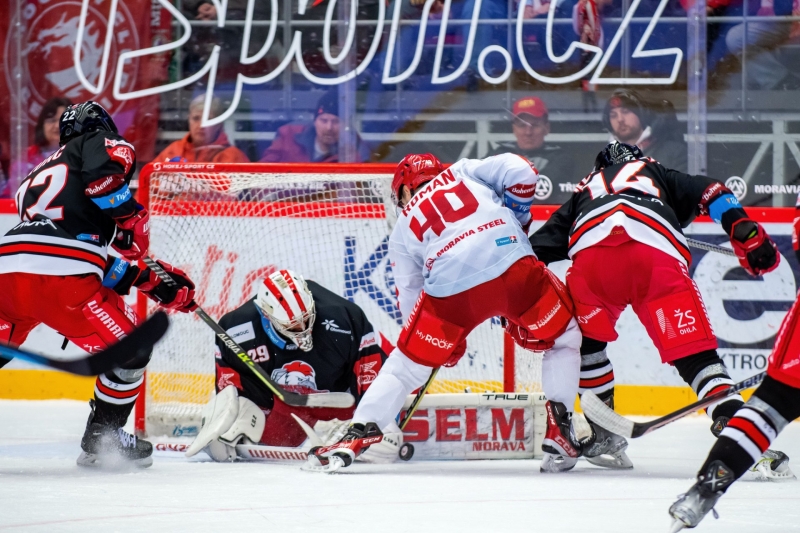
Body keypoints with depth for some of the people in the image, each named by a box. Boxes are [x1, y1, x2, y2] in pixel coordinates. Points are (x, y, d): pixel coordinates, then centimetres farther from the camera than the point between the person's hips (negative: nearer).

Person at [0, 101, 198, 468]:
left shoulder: (38, 174, 38)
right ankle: (101, 440, 19)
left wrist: (149, 279, 30)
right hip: (60, 275, -6)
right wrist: (131, 216, 0)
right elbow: (102, 171, -12)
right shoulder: (103, 145, 17)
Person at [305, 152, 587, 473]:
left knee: (406, 363, 19)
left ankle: (356, 438, 12)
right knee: (564, 338, 24)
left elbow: (411, 297, 29)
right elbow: (519, 171, 10)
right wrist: (518, 218, 26)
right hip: (513, 266, 0)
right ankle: (559, 433, 13)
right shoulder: (464, 171, 26)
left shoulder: (403, 230, 28)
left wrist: (447, 343, 41)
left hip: (451, 290, 0)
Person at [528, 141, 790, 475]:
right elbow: (710, 192, 21)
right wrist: (745, 230, 11)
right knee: (692, 350, -4)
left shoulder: (584, 194, 42)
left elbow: (536, 249, 32)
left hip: (590, 254, 1)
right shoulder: (659, 176, 40)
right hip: (659, 256, -1)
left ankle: (604, 435, 25)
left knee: (584, 338, 27)